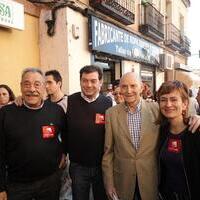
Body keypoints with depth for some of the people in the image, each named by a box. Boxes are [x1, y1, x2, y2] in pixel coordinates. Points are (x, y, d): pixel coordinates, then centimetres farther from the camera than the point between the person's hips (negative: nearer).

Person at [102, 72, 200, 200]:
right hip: (123, 179, 0)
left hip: (151, 178, 0)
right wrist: (109, 183, -2)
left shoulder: (156, 108, -8)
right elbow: (108, 151, -3)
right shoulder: (111, 113, -6)